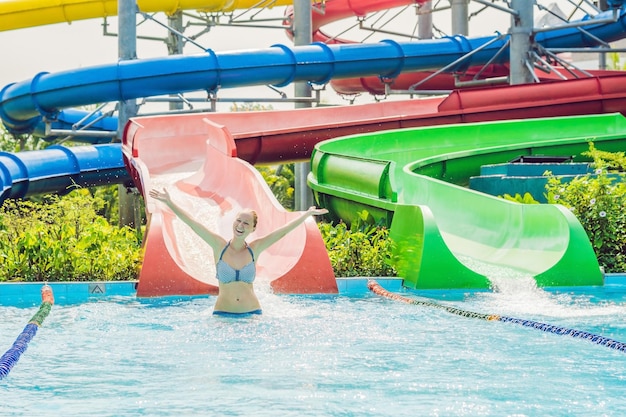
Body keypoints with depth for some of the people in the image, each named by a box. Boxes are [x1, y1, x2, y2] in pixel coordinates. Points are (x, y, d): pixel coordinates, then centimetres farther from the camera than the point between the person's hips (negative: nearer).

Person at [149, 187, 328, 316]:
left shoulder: (254, 249, 4)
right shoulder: (219, 246, 0)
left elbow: (284, 230, 8)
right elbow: (191, 222, -4)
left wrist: (308, 213, 11)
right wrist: (169, 202, -8)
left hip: (252, 312, 1)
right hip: (223, 313, -1)